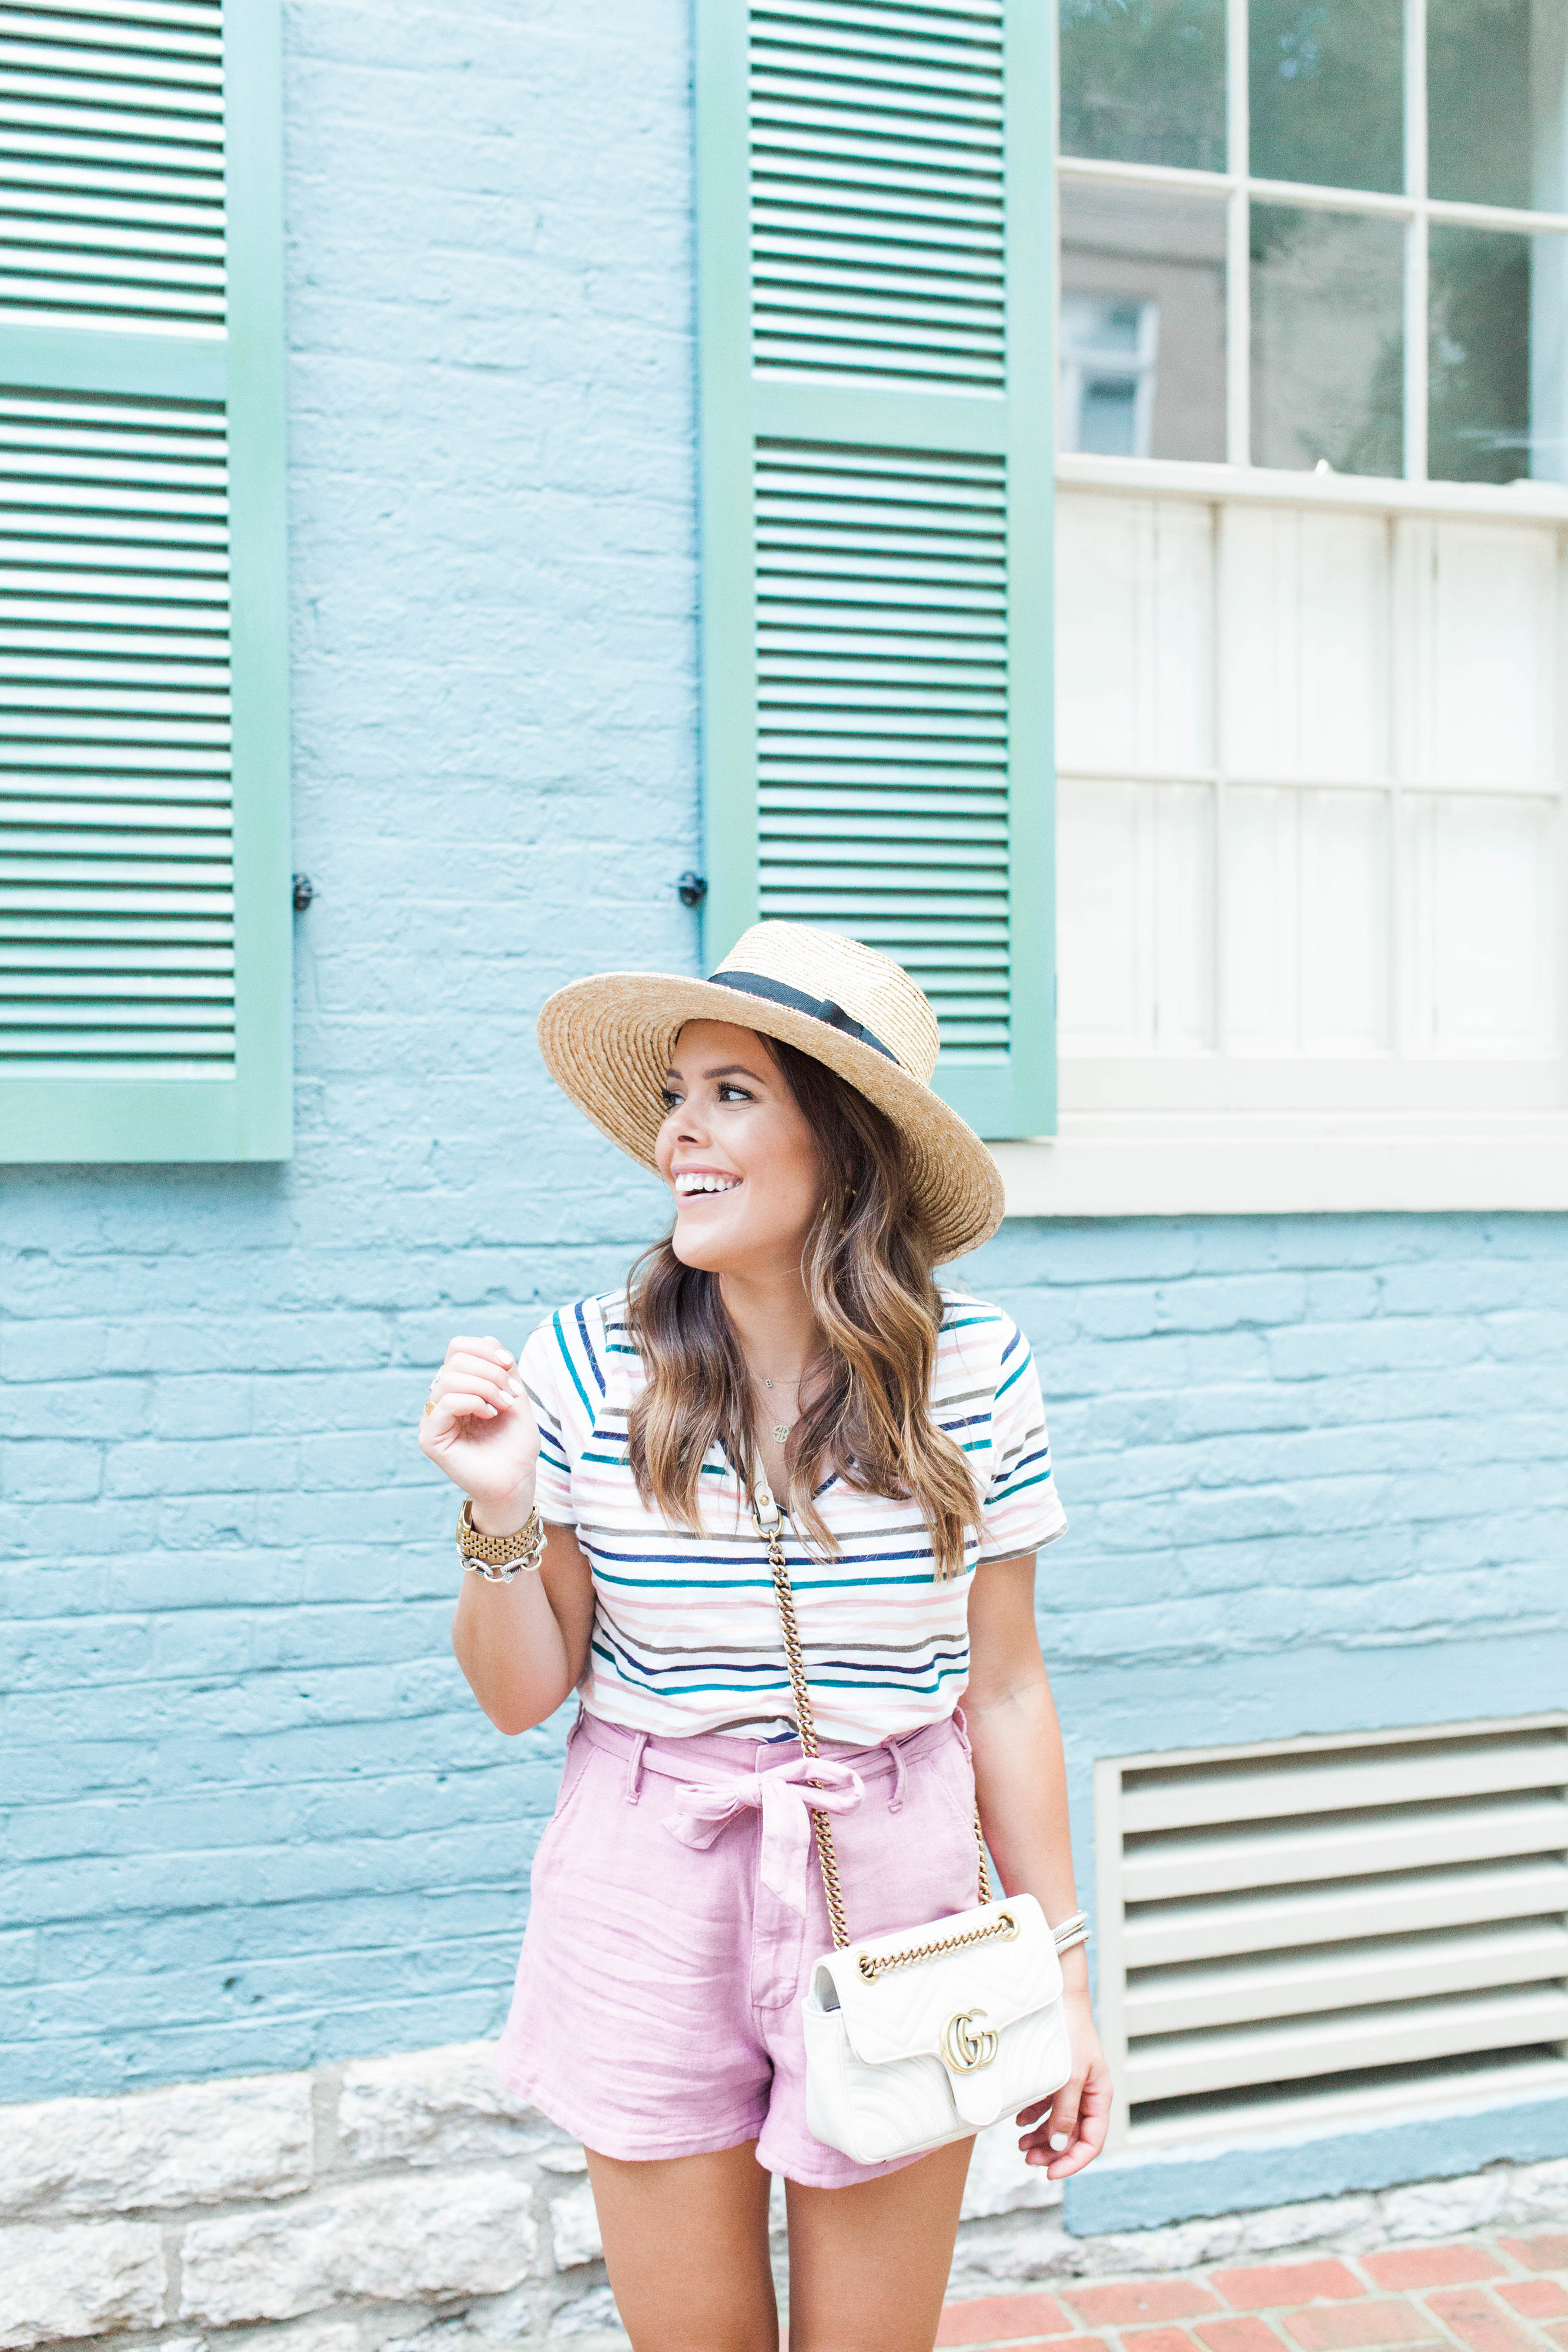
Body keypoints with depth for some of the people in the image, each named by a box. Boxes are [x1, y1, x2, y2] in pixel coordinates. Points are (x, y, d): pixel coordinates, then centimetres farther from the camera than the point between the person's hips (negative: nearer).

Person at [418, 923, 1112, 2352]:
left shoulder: (973, 1371, -8)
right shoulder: (586, 1366, -8)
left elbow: (1004, 1694, 0)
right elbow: (522, 1696, 0)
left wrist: (1066, 1986, 3)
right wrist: (502, 1519, -18)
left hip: (895, 1898, 0)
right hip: (648, 1911, 1)